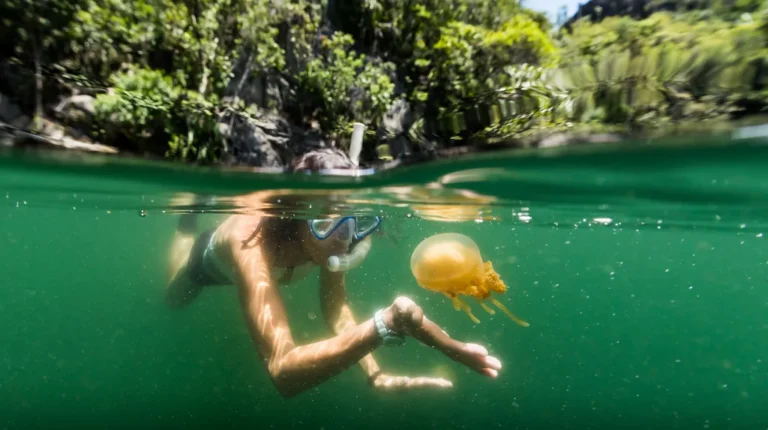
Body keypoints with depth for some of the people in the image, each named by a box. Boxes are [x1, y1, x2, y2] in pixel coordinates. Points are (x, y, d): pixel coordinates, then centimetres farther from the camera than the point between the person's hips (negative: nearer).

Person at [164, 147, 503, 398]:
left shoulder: (324, 236, -39)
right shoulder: (252, 243, -55)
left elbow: (335, 308, -27)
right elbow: (282, 371, -64)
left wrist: (374, 373, -42)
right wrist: (384, 326, -76)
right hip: (209, 257, -3)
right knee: (174, 298, 31)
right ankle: (189, 216, 42)